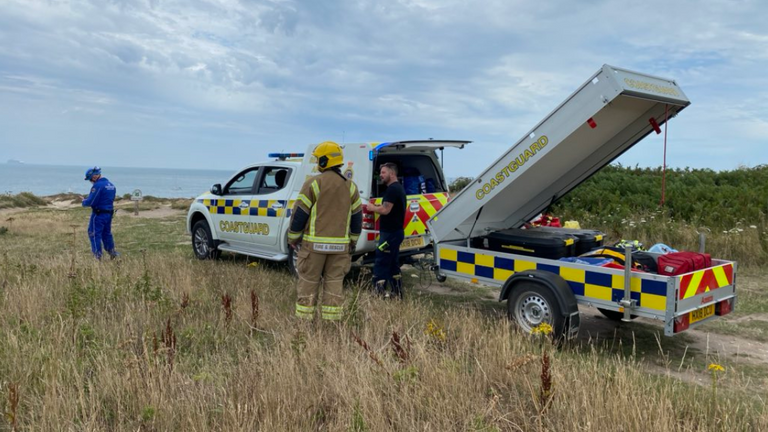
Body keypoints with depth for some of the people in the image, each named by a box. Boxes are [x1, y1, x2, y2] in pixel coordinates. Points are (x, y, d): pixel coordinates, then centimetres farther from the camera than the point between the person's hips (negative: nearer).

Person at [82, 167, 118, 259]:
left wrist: (84, 202, 2)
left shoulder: (97, 185, -18)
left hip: (99, 214, -8)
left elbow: (91, 202, -20)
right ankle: (112, 253, 23)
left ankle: (98, 256, 0)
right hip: (109, 213, 8)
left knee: (95, 234, 0)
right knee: (107, 233, 19)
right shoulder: (111, 185, 10)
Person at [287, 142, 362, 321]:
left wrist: (293, 238, 5)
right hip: (340, 245, 4)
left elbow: (299, 214, -6)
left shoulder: (313, 183, -8)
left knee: (308, 282, 5)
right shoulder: (350, 186, 7)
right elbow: (357, 217, 11)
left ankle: (304, 318, 10)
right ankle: (332, 319, 11)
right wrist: (353, 240, 21)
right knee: (334, 282, 9)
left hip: (315, 244, -4)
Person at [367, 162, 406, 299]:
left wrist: (372, 207, -6)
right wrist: (377, 207, 11)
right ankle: (397, 293, 20)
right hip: (395, 232, 11)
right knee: (393, 264, 15)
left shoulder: (392, 189, -16)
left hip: (389, 233, -11)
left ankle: (379, 293, -8)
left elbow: (385, 210, -23)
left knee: (380, 265, -8)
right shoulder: (398, 188, 17)